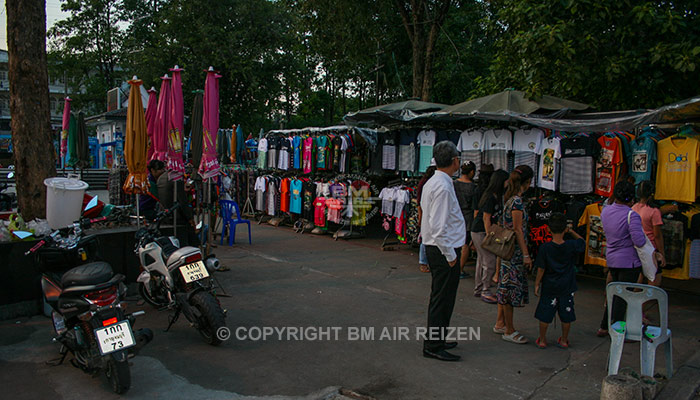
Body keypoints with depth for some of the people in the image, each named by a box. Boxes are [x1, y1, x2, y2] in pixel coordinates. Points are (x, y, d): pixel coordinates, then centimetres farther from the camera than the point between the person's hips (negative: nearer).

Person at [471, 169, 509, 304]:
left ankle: (478, 289, 24)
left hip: (483, 231, 10)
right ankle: (485, 291, 2)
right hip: (480, 232, -10)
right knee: (489, 261, -7)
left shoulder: (496, 196, 9)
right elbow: (486, 218, -20)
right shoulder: (490, 197, -19)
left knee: (482, 261, 15)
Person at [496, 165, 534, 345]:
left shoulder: (509, 198, 9)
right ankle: (509, 331, 7)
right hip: (515, 251, -10)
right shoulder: (517, 201, -18)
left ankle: (500, 322, 29)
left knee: (505, 286, 17)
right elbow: (518, 230, -19)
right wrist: (526, 255, -16)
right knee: (511, 288, -2)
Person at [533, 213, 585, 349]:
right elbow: (582, 242, 12)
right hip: (567, 287, 2)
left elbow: (541, 269, -10)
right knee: (566, 315, 15)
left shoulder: (544, 248, -15)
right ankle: (564, 340, 27)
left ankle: (542, 340, 19)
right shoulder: (572, 246, -12)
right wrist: (572, 232, 10)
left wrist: (537, 284, -1)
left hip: (549, 287, -1)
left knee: (545, 313, 9)